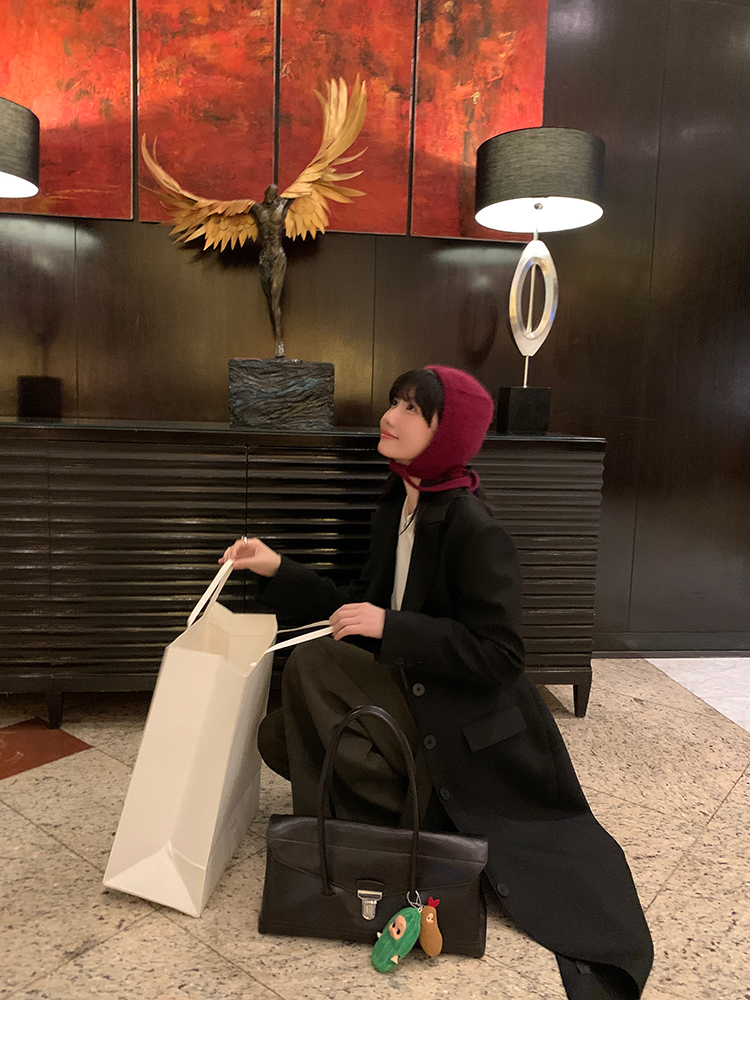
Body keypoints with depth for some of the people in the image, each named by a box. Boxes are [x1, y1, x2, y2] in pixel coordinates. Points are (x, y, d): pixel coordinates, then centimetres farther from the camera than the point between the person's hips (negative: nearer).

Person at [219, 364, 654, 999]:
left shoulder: (474, 529, -21)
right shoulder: (397, 509, 5)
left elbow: (499, 655, -21)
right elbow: (361, 609, 11)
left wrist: (389, 627, -24)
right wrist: (277, 571, 5)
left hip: (466, 726, -8)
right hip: (414, 695, 8)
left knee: (311, 667, -21)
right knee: (278, 737, -6)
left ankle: (392, 825, -4)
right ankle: (420, 809, 9)